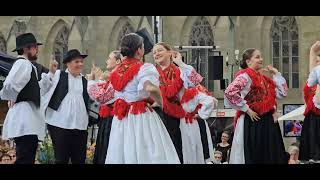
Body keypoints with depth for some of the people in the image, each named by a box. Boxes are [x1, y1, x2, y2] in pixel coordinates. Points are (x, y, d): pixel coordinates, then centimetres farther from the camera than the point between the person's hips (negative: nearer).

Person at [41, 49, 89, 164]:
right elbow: (43, 90, 0)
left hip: (80, 125, 4)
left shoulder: (85, 81, 17)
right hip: (60, 124, -4)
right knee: (61, 159, -4)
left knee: (79, 160, 2)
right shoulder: (58, 75, 7)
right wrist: (51, 73, -9)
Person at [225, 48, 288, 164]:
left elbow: (282, 93, 17)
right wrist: (246, 109, -19)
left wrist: (276, 74, 13)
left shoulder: (263, 78, 16)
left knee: (270, 156, 8)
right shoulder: (245, 76, -9)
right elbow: (230, 93, -24)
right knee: (253, 157, -5)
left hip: (267, 122, 8)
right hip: (252, 123, -8)